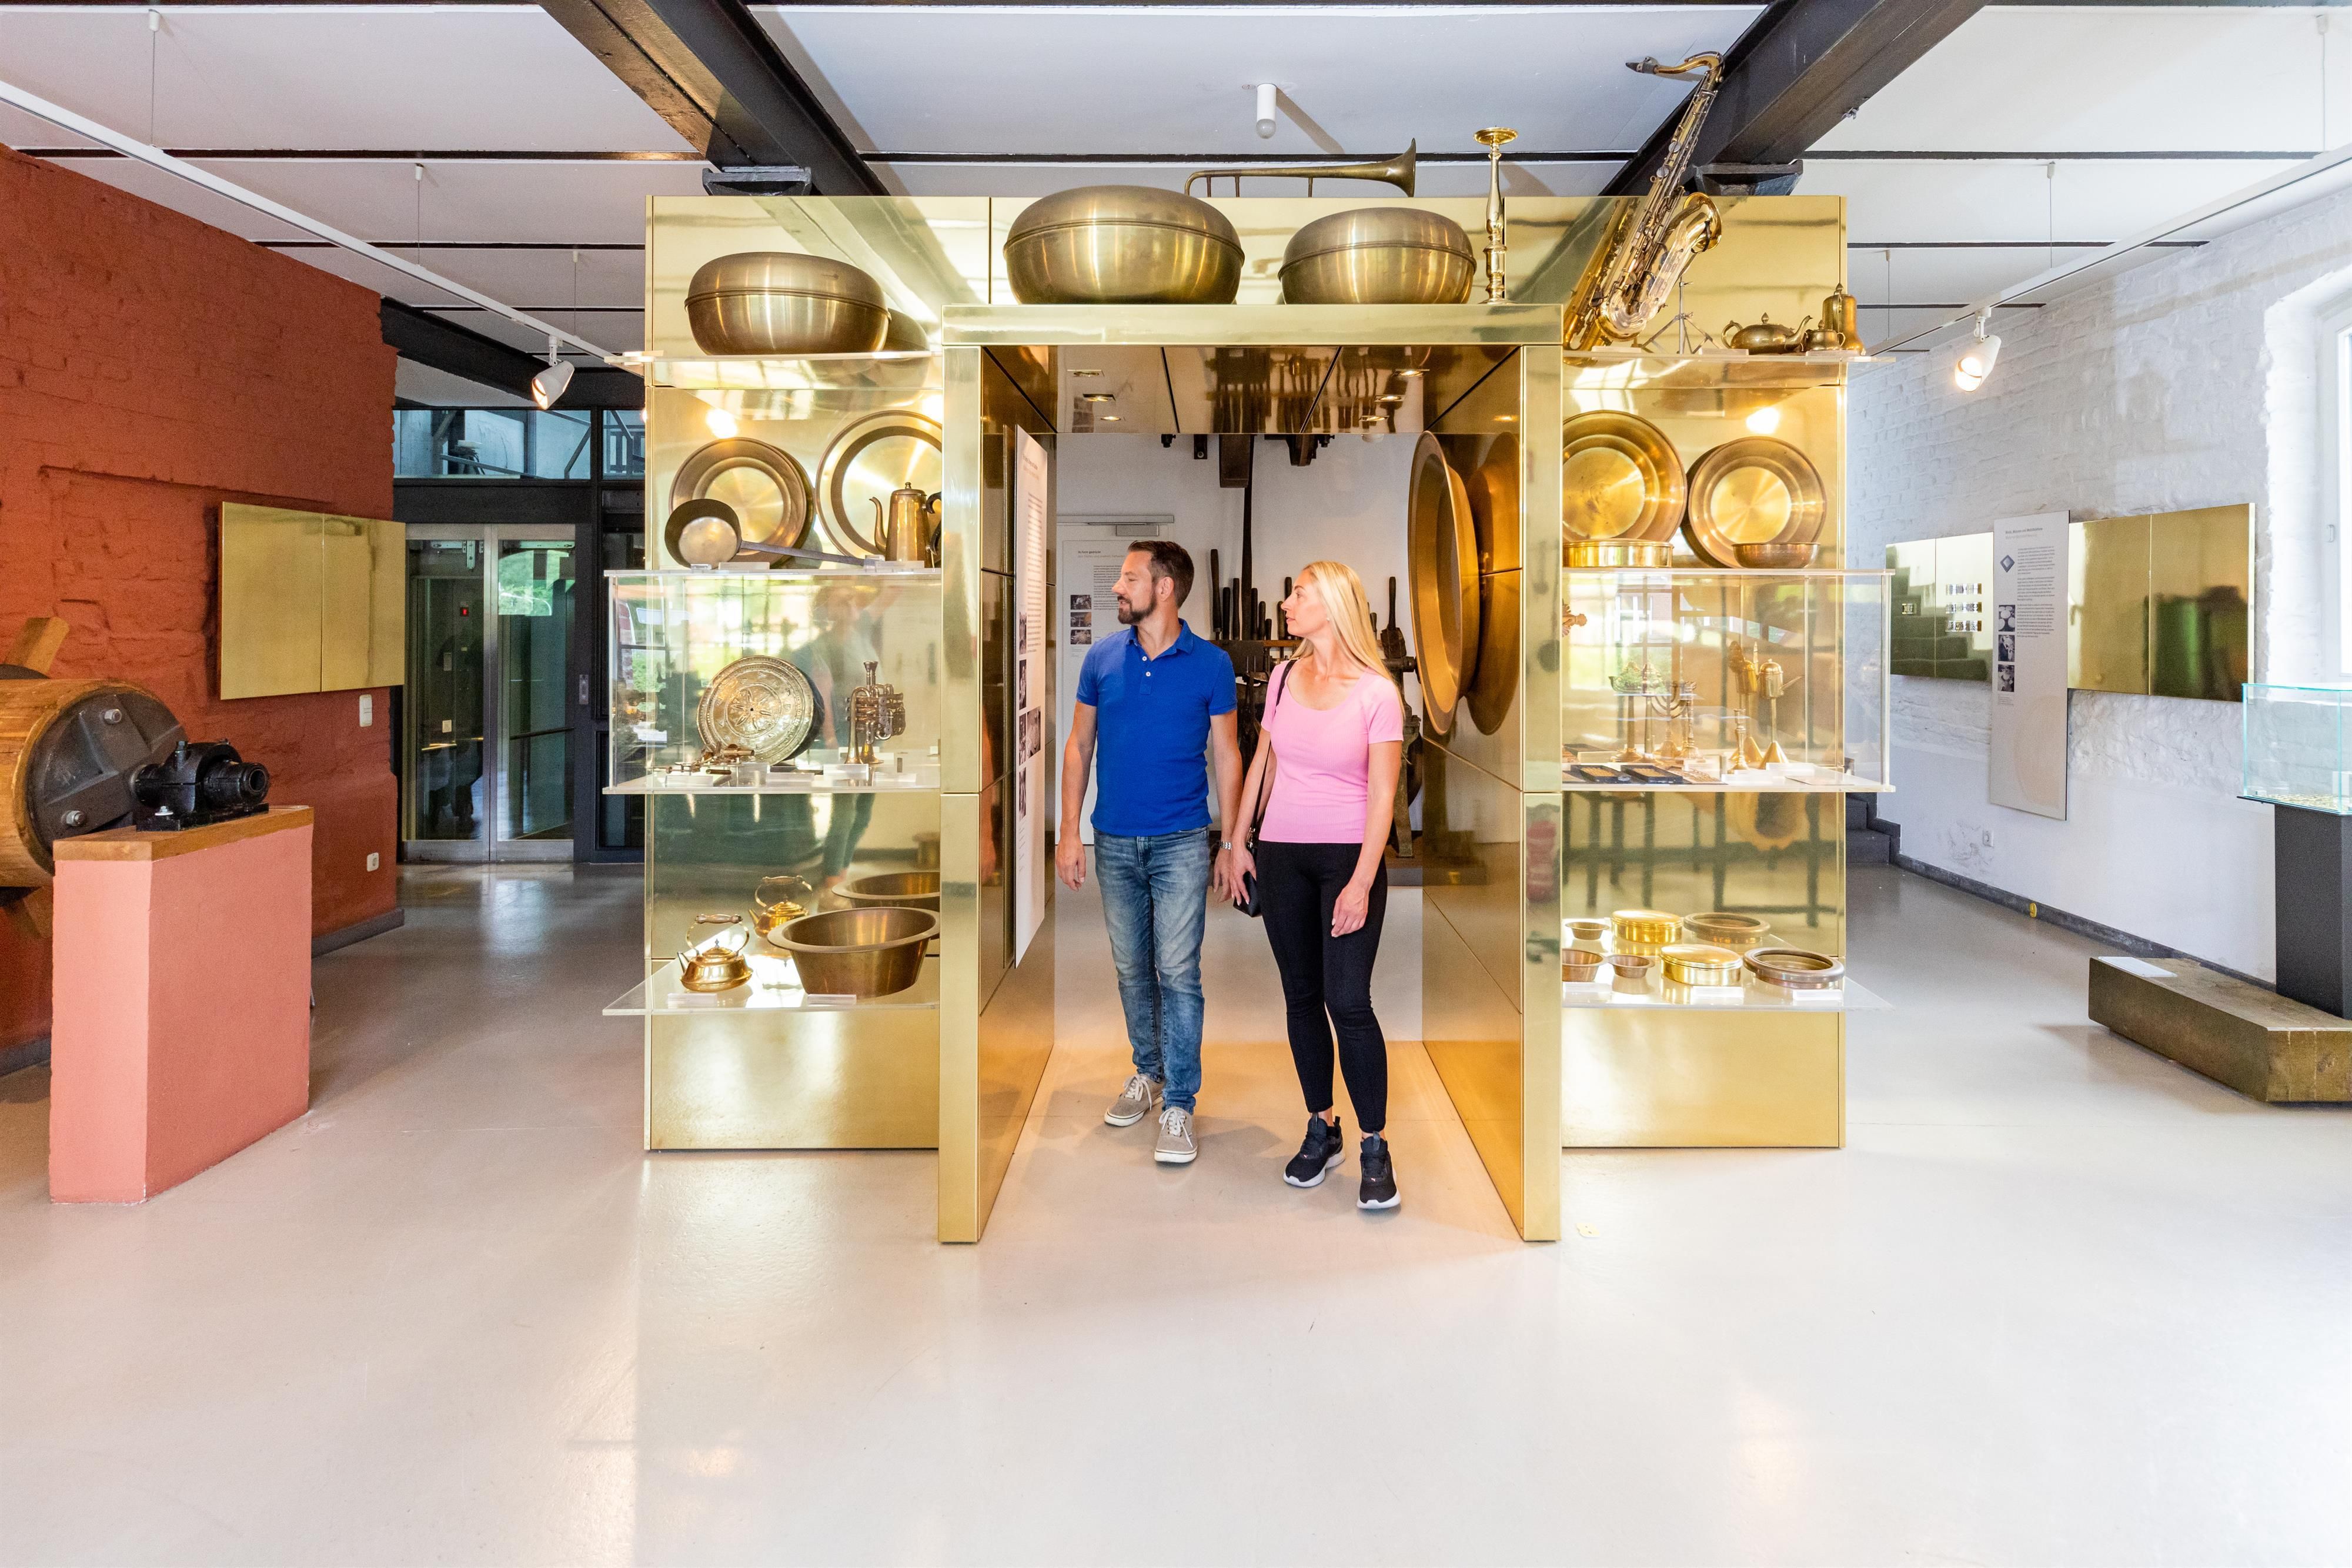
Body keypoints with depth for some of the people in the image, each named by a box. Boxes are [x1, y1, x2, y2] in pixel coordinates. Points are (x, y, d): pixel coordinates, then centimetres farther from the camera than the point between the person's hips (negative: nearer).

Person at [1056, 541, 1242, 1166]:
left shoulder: (1211, 664, -5)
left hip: (1182, 843, -3)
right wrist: (1070, 832, 0)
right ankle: (1147, 1073, 33)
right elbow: (1078, 746, 6)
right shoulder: (1102, 657, 2)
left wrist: (1229, 845, -2)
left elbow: (1227, 757, 0)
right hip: (1114, 842, 3)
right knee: (1132, 969, 14)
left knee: (1178, 973, -5)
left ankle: (1178, 1105, 3)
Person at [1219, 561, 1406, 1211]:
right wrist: (1238, 844, 11)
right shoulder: (1283, 676, 5)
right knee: (1301, 997, 9)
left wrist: (1362, 884, -16)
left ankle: (1375, 1148, 5)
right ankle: (1322, 1130, 23)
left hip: (1348, 857, -5)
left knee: (1348, 1002, -8)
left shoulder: (1377, 692, -10)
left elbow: (1382, 794, -11)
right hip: (1281, 856, 5)